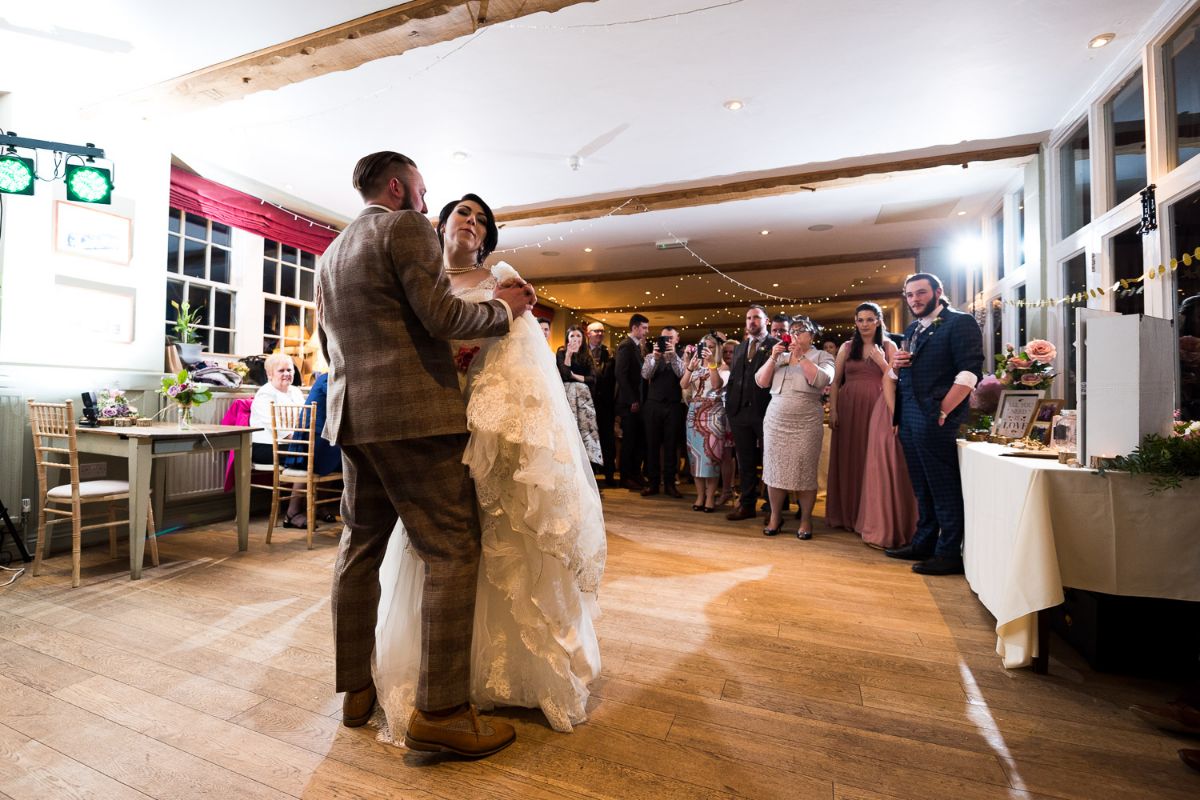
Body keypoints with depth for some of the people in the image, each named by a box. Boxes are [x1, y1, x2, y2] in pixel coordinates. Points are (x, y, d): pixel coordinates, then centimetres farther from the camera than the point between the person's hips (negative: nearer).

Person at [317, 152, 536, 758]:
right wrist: (503, 307, 0)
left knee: (360, 547, 14)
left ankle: (355, 690, 26)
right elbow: (442, 317, -14)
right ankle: (440, 712, -1)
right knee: (452, 551, -5)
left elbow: (327, 343, 26)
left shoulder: (330, 253, 24)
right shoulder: (406, 228, -2)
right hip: (415, 413, -9)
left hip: (351, 416, 9)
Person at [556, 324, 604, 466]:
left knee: (585, 427, -2)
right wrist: (568, 354, -12)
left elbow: (593, 378, 5)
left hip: (584, 395, 3)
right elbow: (564, 375, -10)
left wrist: (576, 376, -4)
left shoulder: (587, 355, 13)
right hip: (568, 394, -3)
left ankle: (586, 459, 0)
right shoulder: (562, 352, 5)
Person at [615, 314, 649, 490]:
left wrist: (640, 399, 6)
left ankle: (636, 474, 23)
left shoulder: (637, 346, 16)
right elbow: (621, 375, -17)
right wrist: (632, 400, -17)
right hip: (629, 403, -8)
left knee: (640, 440, 11)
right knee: (629, 440, 1)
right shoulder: (626, 346, -10)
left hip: (637, 401, 8)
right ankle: (626, 478, 13)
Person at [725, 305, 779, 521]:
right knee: (745, 463, 11)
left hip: (765, 412, -5)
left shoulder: (776, 345, -1)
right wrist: (729, 409, 9)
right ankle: (747, 505, 22)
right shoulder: (739, 349, 18)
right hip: (740, 412, 5)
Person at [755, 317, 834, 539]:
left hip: (806, 424, -3)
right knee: (774, 469, 4)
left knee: (805, 472, 0)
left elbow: (822, 380, -15)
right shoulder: (780, 355, 13)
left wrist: (800, 356, -14)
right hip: (775, 421, 3)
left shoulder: (822, 356, 5)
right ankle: (775, 517, 16)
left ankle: (805, 520, 14)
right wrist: (773, 358, -7)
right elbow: (760, 382, 4)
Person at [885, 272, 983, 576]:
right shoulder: (912, 330, 19)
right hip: (909, 419, 8)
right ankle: (924, 543, 26)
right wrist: (896, 364, 2)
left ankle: (949, 554, 11)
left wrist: (943, 412, -18)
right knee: (922, 487, 15)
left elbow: (969, 373, -13)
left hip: (935, 420, -8)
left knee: (944, 488, 1)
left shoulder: (960, 322, -4)